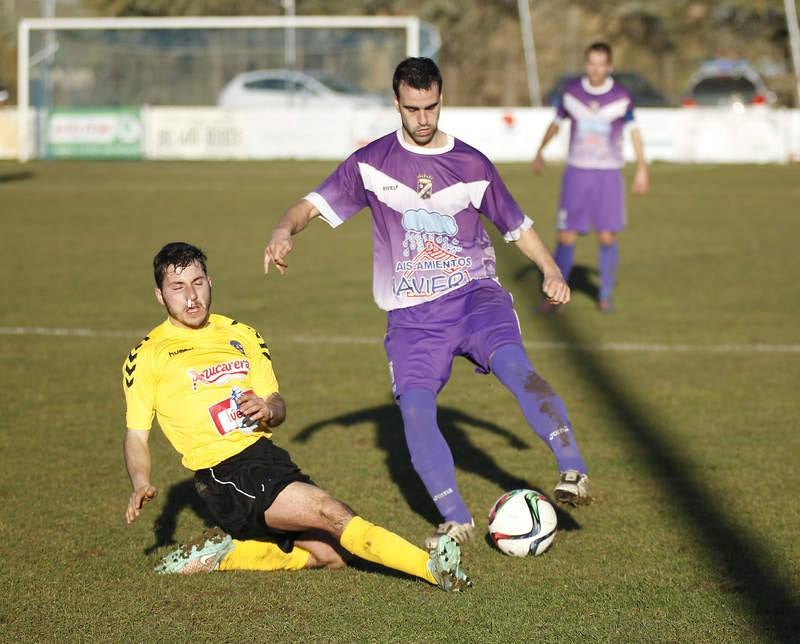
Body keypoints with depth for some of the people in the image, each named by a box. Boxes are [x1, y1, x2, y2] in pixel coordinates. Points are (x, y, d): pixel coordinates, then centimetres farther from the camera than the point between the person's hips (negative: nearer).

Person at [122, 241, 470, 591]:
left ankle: (225, 551, 10)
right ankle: (432, 566, -32)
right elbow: (136, 435, 3)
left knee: (330, 555, -1)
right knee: (331, 512, -24)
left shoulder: (241, 335, 17)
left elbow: (278, 406, 18)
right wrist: (141, 485, -16)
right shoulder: (147, 356, 1)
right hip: (223, 472, -7)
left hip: (267, 456, 7)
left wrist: (268, 409, -7)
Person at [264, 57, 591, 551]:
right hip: (412, 315, 1)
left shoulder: (471, 164, 6)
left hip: (475, 294, -1)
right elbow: (316, 204, 3)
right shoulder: (371, 162, 5)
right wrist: (285, 231, -18)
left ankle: (573, 472, -34)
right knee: (415, 410, -18)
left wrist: (551, 270, 2)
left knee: (514, 364, -30)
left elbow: (518, 225, 16)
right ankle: (456, 520, -11)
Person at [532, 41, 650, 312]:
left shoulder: (621, 97, -5)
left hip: (609, 174, -1)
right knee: (566, 237, -3)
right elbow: (556, 123, 15)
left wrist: (642, 168, 4)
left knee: (607, 237, -4)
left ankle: (605, 297, 10)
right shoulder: (571, 92, -1)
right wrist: (540, 152, 21)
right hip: (577, 171, 1)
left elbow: (634, 131, 7)